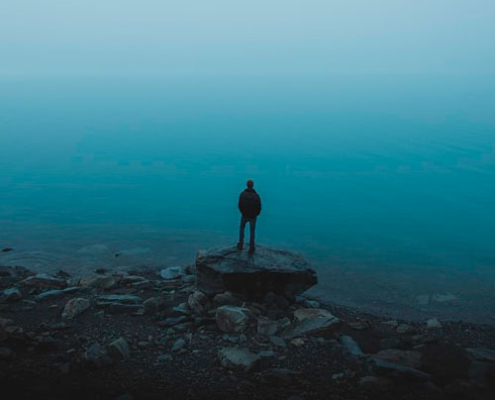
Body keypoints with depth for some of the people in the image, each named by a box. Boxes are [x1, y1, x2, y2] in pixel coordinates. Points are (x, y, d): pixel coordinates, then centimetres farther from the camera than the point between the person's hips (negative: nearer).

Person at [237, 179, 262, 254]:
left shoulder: (242, 194, -16)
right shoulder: (256, 195, -18)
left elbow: (240, 205, -8)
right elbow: (259, 207, -12)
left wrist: (243, 212, 11)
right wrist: (256, 214, 8)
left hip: (244, 215, 1)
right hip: (253, 216, -1)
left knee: (242, 228, 25)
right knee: (252, 231, 14)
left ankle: (240, 245, 30)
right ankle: (251, 248, 16)